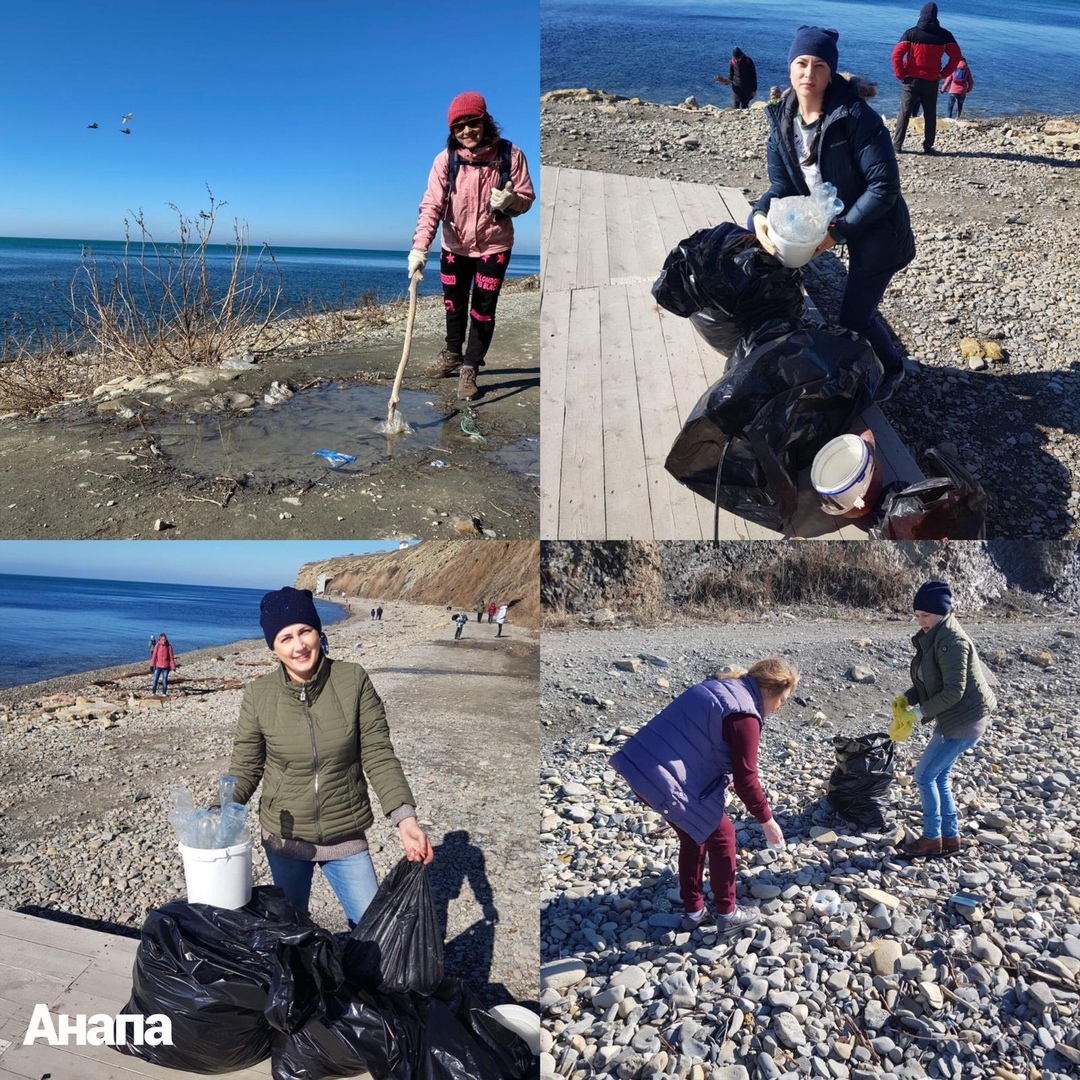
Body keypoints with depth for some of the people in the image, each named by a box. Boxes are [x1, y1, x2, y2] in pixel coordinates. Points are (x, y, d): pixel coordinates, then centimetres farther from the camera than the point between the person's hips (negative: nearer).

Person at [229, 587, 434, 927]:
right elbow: (245, 769, -3)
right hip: (283, 838, 1)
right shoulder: (258, 695, -11)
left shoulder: (353, 681, -13)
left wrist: (405, 817, -20)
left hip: (346, 836, -1)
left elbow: (378, 755, -11)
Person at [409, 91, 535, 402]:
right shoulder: (446, 159, -15)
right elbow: (431, 205, -20)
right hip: (454, 246, 2)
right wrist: (419, 248, -32)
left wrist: (510, 201, -31)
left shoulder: (509, 155, -16)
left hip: (493, 246, -2)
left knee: (483, 311, 3)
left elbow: (526, 198, -7)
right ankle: (453, 353, 45)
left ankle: (470, 368, 21)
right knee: (454, 304, 20)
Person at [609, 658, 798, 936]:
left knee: (694, 837, 23)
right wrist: (767, 821, 1)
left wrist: (724, 778, 32)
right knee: (721, 836, 9)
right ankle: (727, 914, 21)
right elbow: (745, 778, -11)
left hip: (642, 766, 10)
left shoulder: (720, 688, 17)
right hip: (668, 780, -9)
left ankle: (693, 912, 32)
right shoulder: (744, 715, -12)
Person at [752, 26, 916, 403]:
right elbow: (783, 185, -2)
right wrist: (761, 216, -23)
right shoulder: (782, 119, -5)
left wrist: (838, 232, -29)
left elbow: (884, 186, -25)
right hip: (839, 221, 6)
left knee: (854, 318, 1)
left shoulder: (856, 117, -25)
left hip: (876, 231, -6)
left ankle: (890, 369, 30)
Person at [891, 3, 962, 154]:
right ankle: (928, 147, 8)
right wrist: (943, 74, 6)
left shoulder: (911, 33, -5)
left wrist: (901, 75, -3)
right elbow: (956, 56, 1)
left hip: (911, 80, -2)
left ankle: (897, 145, -1)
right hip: (932, 82, 2)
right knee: (930, 115, 10)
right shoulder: (944, 35, 1)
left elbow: (896, 55, -12)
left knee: (904, 113, 3)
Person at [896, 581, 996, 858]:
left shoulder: (951, 641, -24)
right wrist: (907, 698, -2)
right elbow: (928, 680, 14)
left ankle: (932, 839, 13)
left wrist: (921, 711, -19)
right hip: (953, 719, 9)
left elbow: (953, 692, -26)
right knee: (938, 777, 15)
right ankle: (950, 838, 26)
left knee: (924, 775, -1)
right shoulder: (934, 636, 7)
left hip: (965, 721, -9)